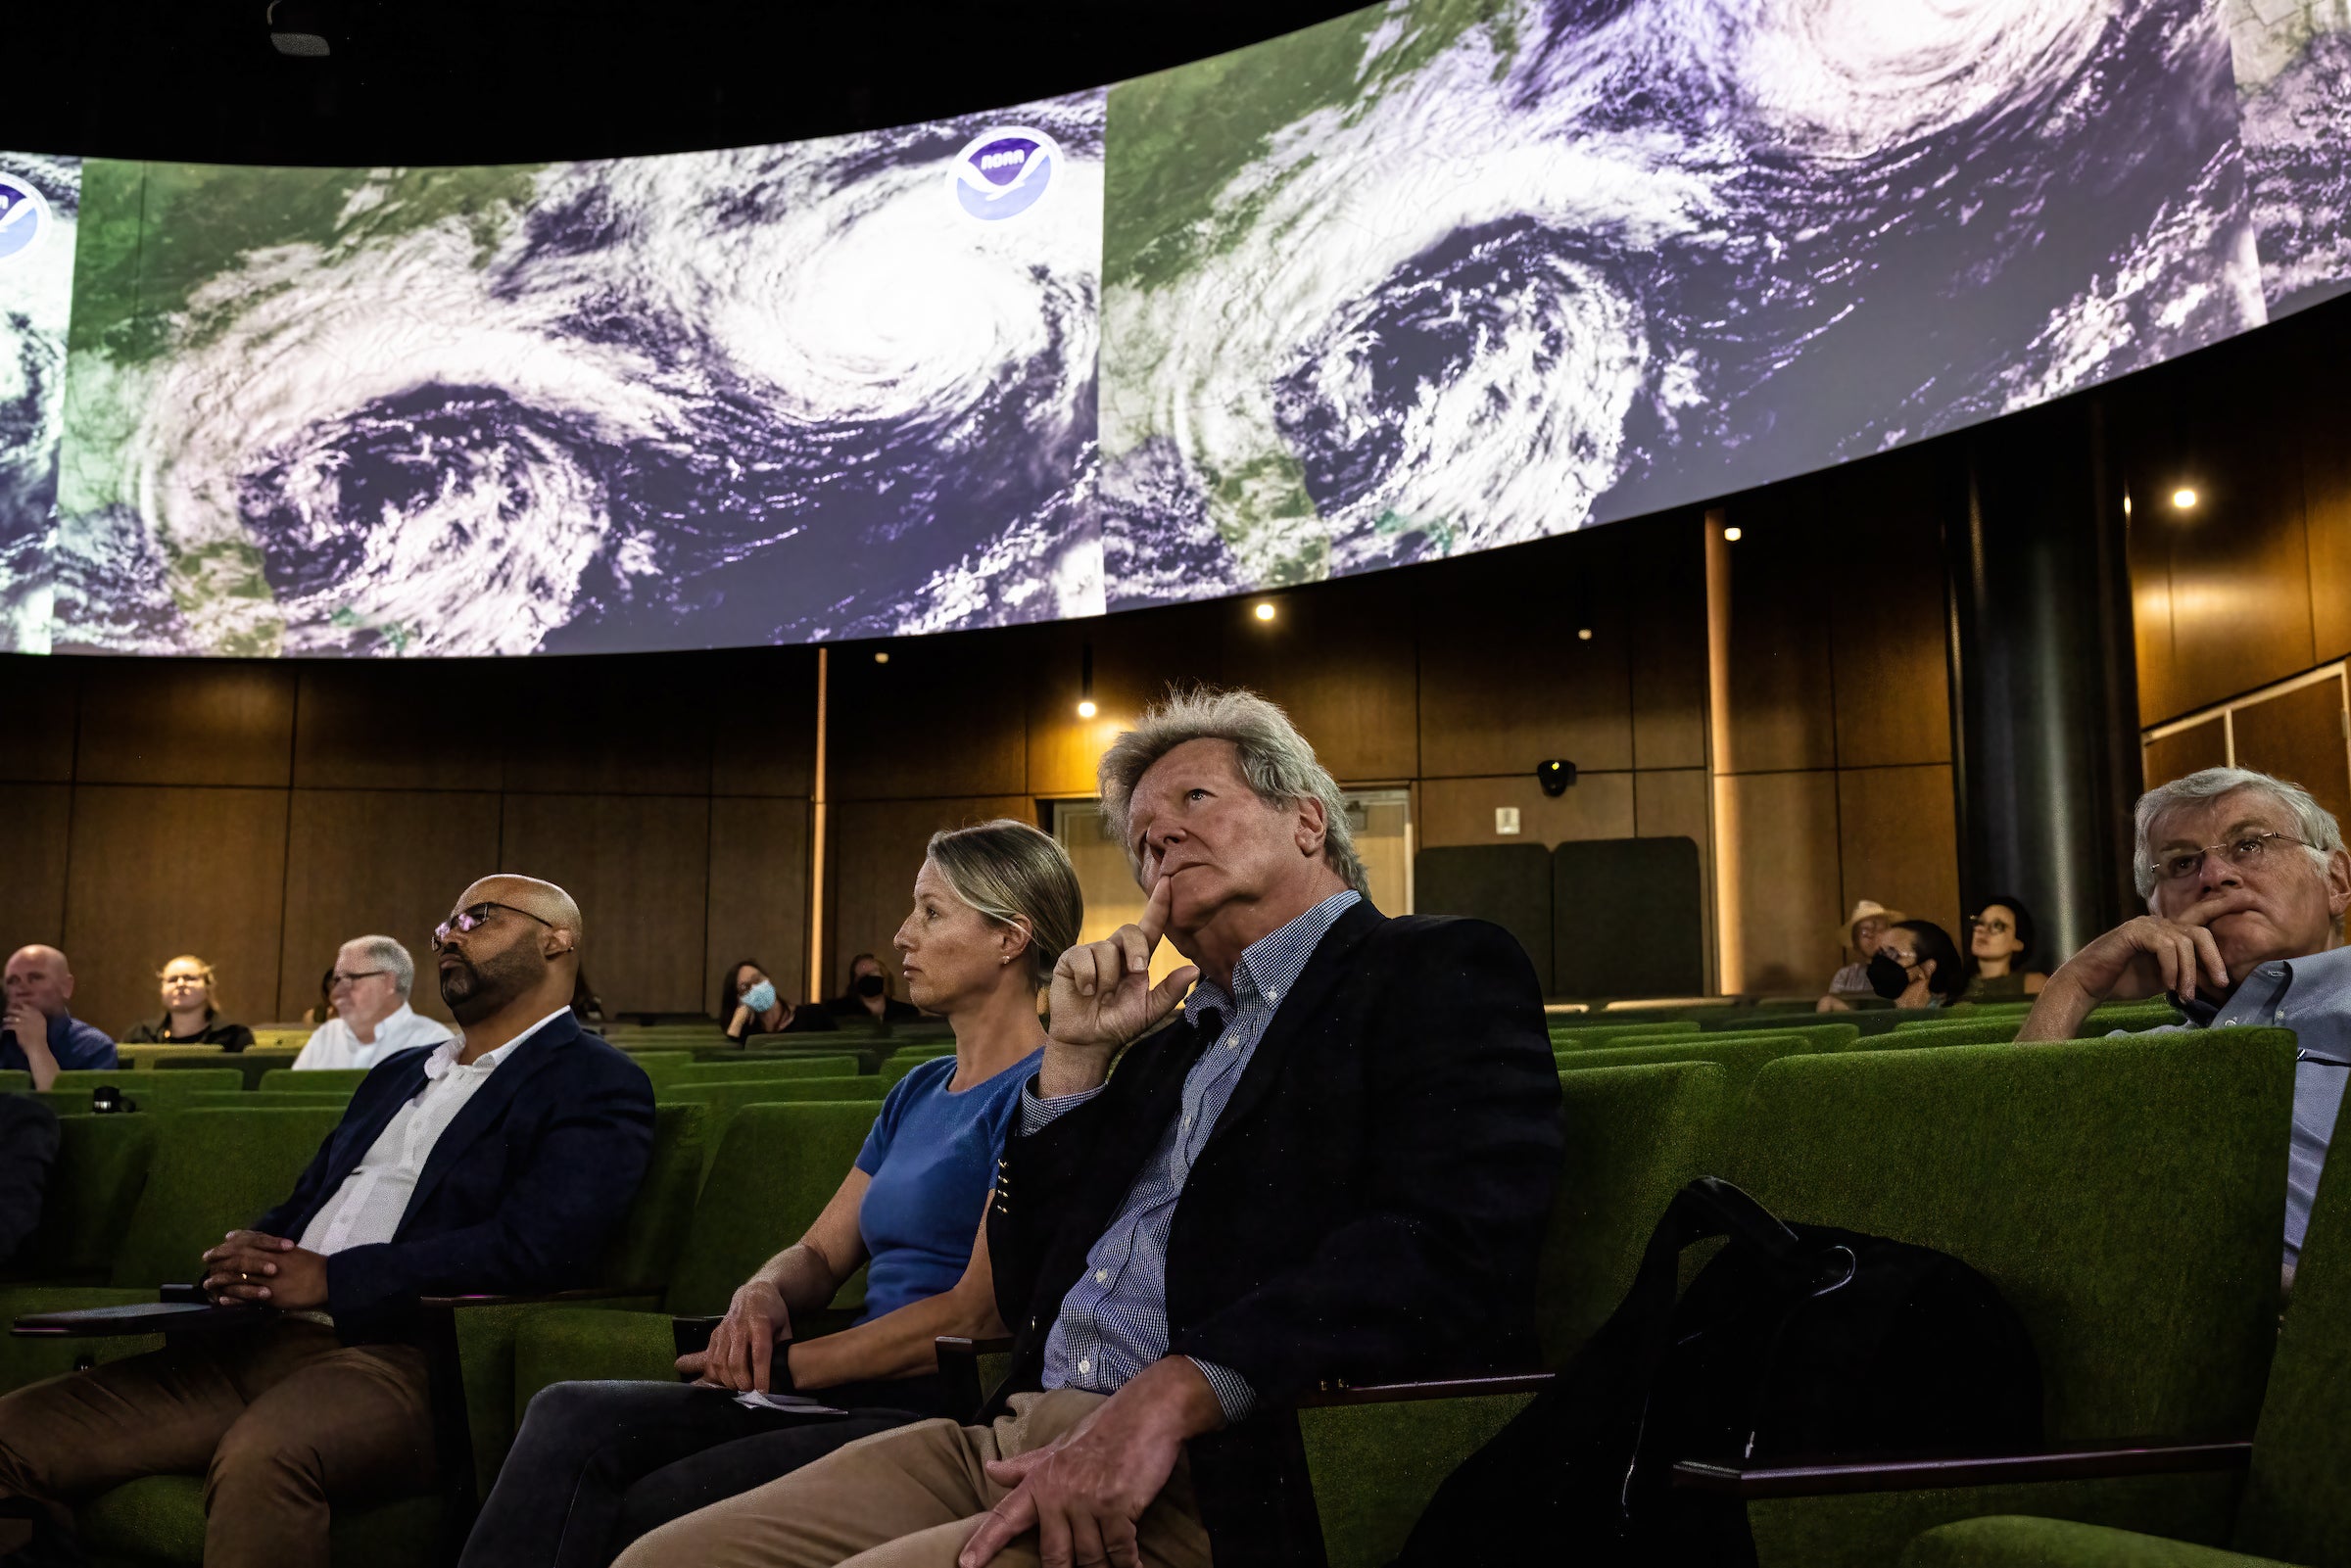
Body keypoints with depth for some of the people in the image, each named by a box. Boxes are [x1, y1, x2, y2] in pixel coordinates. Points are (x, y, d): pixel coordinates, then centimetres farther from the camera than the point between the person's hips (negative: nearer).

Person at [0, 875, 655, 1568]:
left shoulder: (597, 1086, 0)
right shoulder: (398, 1072, 28)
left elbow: (531, 1247, -14)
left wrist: (333, 1279, -14)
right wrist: (243, 1253, 3)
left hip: (406, 1356, -8)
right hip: (266, 1343, 8)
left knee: (262, 1453, -38)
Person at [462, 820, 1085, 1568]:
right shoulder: (919, 1091, 21)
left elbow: (979, 1312, -15)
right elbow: (820, 1251, 20)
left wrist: (786, 1365, -10)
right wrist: (760, 1299, -5)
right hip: (855, 1396, 8)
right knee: (572, 1417, -13)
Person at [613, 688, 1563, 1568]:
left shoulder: (1445, 974, 2)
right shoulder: (1171, 1045, 24)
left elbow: (1447, 1250, -16)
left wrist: (1169, 1395, -25)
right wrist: (1074, 1057, 11)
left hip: (1222, 1488, -7)